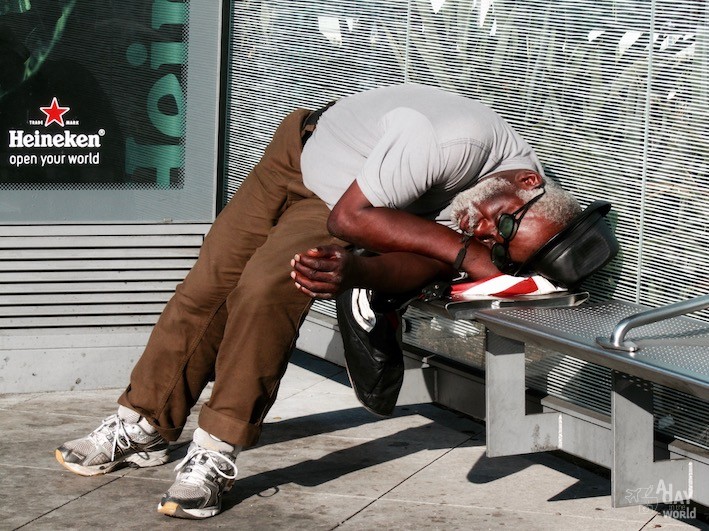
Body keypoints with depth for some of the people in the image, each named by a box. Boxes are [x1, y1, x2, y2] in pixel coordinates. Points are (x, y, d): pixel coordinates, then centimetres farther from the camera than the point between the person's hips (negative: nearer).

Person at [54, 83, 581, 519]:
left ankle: (216, 457, -15)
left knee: (265, 293, -23)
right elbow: (353, 216, -33)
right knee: (207, 287, 0)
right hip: (304, 151, -1)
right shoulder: (454, 141, -41)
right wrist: (465, 254, -38)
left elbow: (416, 266, -28)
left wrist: (350, 272, -49)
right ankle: (142, 428, 19)